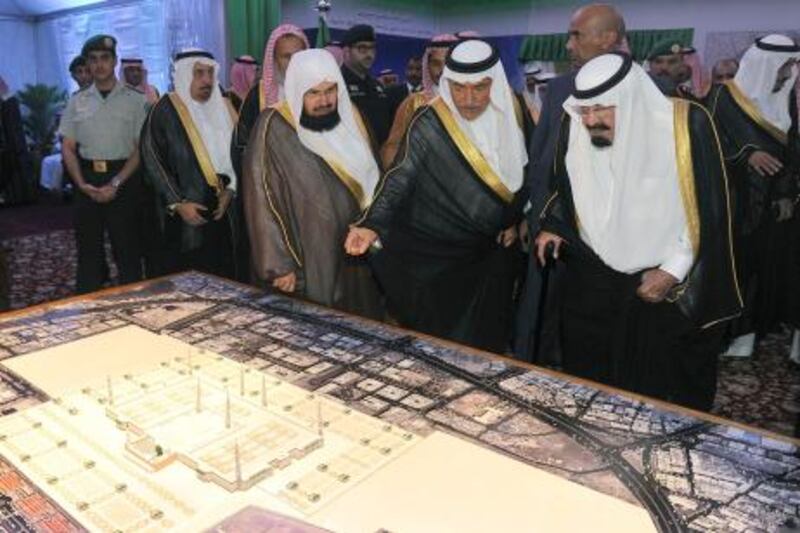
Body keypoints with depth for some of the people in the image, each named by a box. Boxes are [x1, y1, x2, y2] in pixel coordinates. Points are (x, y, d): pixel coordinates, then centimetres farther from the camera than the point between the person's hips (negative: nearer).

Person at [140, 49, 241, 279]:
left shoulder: (223, 107, 11)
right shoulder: (165, 111, -5)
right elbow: (152, 160, -8)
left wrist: (230, 190, -1)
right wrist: (177, 203, -13)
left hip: (223, 212, 5)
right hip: (186, 217, -4)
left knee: (225, 276, 6)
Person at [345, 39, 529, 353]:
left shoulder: (511, 115, -2)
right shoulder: (429, 125, -15)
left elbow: (521, 172, 11)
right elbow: (399, 179, -18)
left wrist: (515, 220, 5)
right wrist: (372, 225, -32)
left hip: (492, 255, 4)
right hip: (435, 256, -3)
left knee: (485, 341, 9)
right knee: (440, 343, 4)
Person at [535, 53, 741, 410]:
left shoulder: (688, 124, -19)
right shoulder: (573, 126, -10)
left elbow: (710, 209, -11)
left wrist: (674, 270, -13)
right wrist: (553, 226, -1)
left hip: (676, 286, -2)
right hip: (592, 280, 3)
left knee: (668, 393, 12)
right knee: (588, 381, 15)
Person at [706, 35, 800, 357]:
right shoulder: (725, 96, -6)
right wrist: (747, 154, -24)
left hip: (773, 201, 5)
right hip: (734, 198, -5)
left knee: (767, 264, 5)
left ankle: (749, 327, 16)